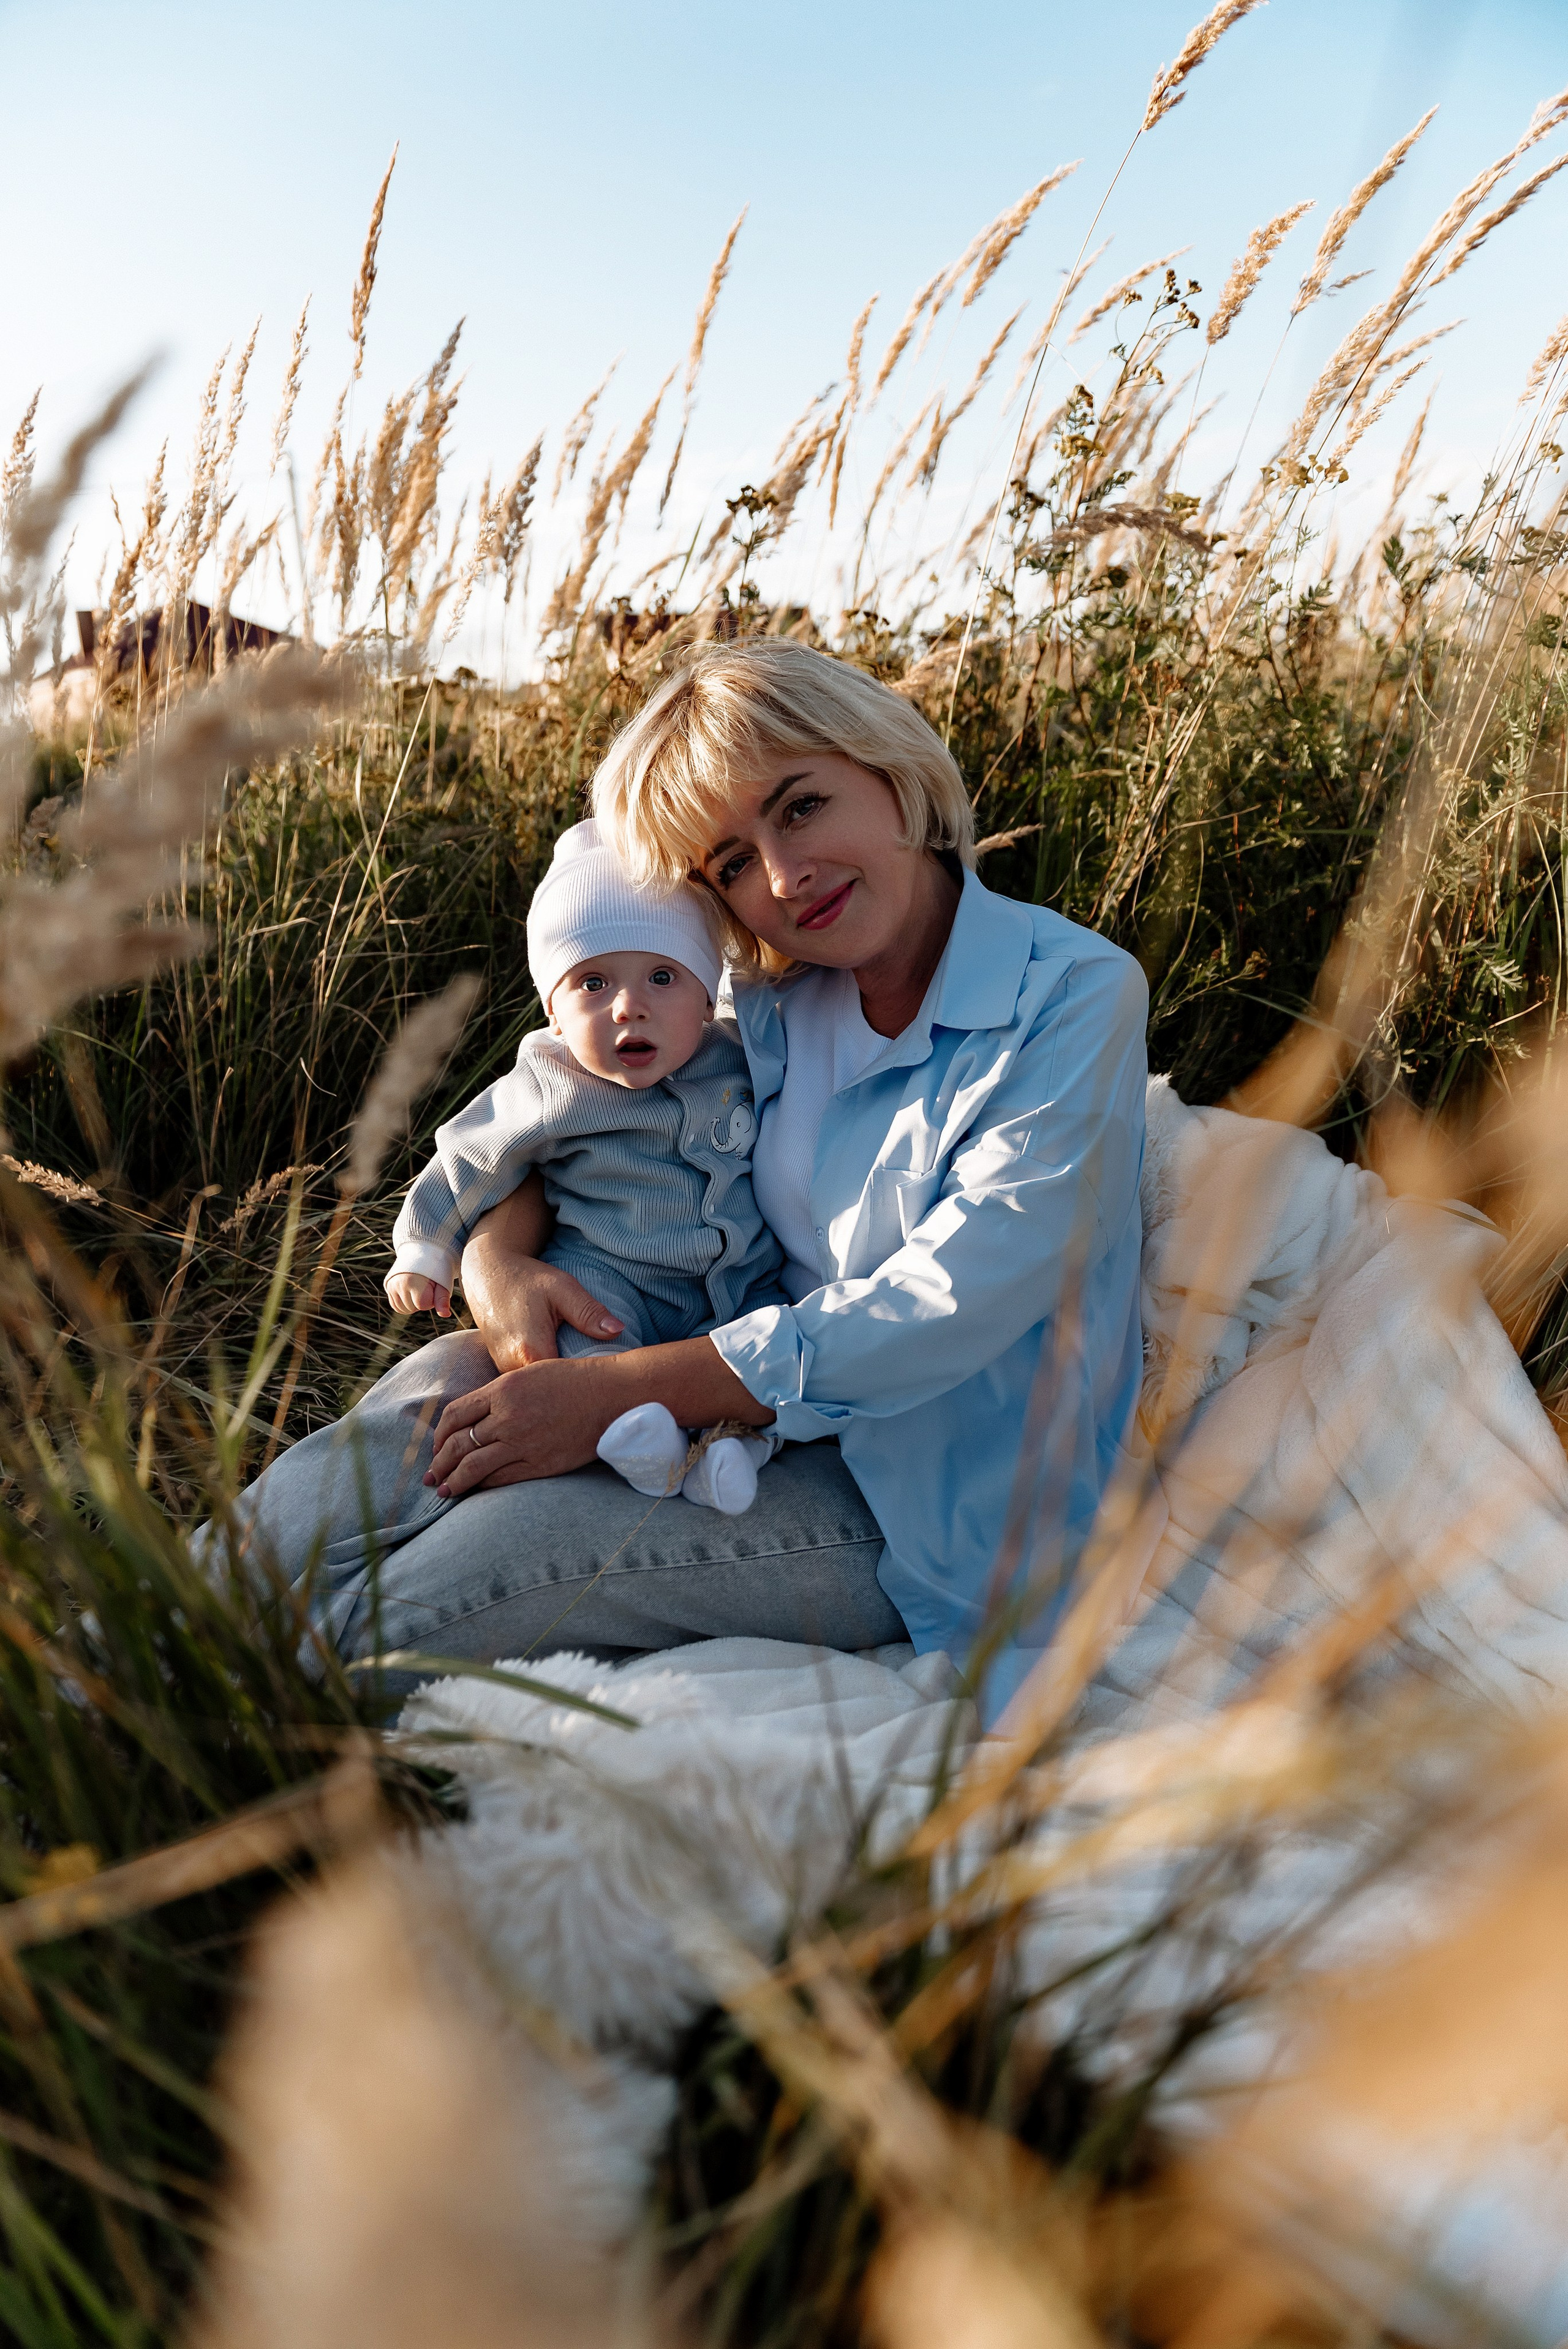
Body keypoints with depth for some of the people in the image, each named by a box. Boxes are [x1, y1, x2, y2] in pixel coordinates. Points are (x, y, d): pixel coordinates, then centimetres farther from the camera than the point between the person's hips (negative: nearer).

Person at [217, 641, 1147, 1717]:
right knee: (454, 1381, -19)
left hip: (936, 1515, -6)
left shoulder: (1074, 996, -15)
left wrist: (608, 1396, -24)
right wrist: (497, 1255, -12)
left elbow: (947, 1305, -22)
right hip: (774, 1409, 6)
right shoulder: (777, 1009, 5)